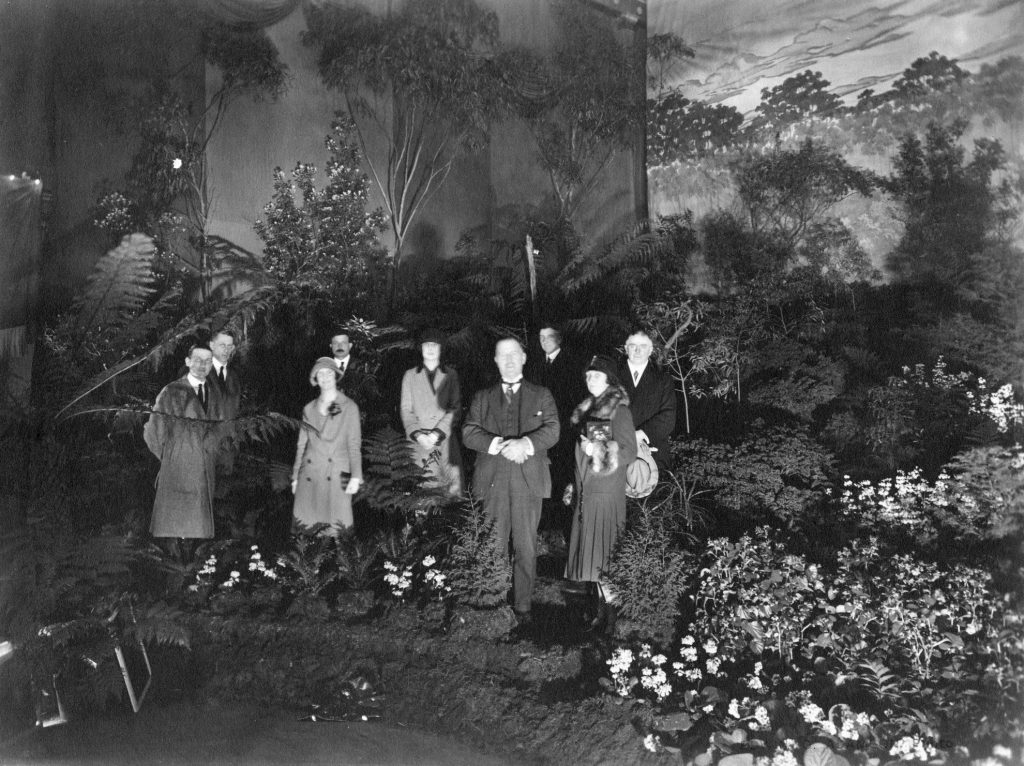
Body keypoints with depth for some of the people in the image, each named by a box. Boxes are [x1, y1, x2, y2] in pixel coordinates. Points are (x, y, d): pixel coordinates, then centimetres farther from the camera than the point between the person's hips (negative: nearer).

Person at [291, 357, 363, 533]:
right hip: (310, 476, 3)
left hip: (337, 476, -3)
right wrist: (295, 477, 14)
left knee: (337, 528, -7)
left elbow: (354, 444, 0)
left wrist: (355, 477, -8)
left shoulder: (349, 407, 4)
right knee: (306, 526, -1)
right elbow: (302, 444, 16)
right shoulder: (308, 409, 13)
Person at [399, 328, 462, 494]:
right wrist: (416, 434, -8)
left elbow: (455, 408, 4)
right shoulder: (410, 375, 13)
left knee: (451, 481, -9)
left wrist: (438, 433, -9)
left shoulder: (451, 375, 12)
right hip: (418, 442, 0)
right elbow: (405, 409, 8)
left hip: (444, 440, 0)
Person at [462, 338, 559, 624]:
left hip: (528, 481, -1)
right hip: (492, 480, 1)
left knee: (526, 548, 0)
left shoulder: (541, 396, 13)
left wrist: (525, 443, -19)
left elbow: (552, 431, -1)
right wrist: (496, 445, -15)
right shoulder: (483, 397, 16)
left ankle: (522, 606, 9)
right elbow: (469, 433, 3)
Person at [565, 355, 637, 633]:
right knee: (589, 554, 11)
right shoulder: (588, 407, 11)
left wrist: (597, 450, -21)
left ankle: (609, 613, 8)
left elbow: (629, 453, -13)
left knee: (598, 557, -4)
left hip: (605, 494, -8)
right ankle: (604, 606, 21)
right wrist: (576, 483, 18)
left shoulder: (618, 411, -11)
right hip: (586, 491, 8)